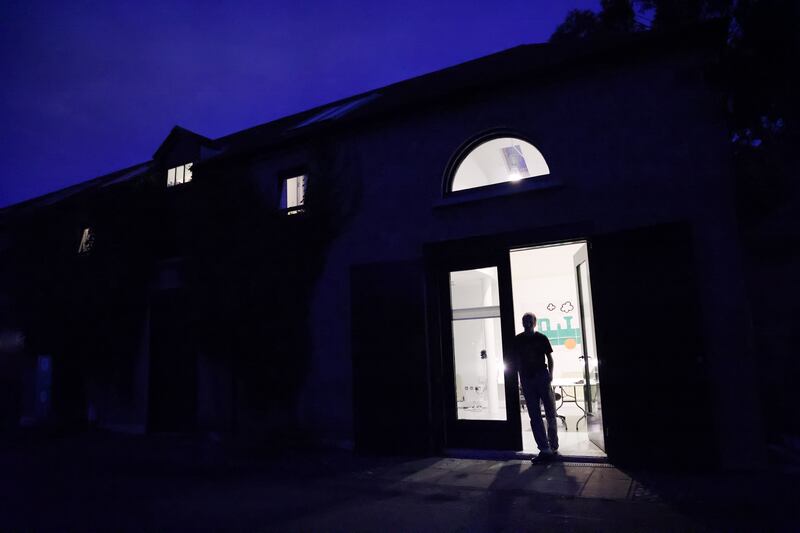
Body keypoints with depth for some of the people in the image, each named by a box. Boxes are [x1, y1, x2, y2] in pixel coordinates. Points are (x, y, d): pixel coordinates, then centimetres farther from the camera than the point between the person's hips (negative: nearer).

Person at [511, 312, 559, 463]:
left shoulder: (541, 338, 3)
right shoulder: (517, 340, 5)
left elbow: (549, 357, 6)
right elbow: (515, 361, 8)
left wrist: (550, 373, -8)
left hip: (542, 378, -1)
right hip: (527, 380, 1)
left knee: (550, 413, 4)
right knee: (535, 417, 1)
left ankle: (553, 446, 17)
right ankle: (545, 449, 5)